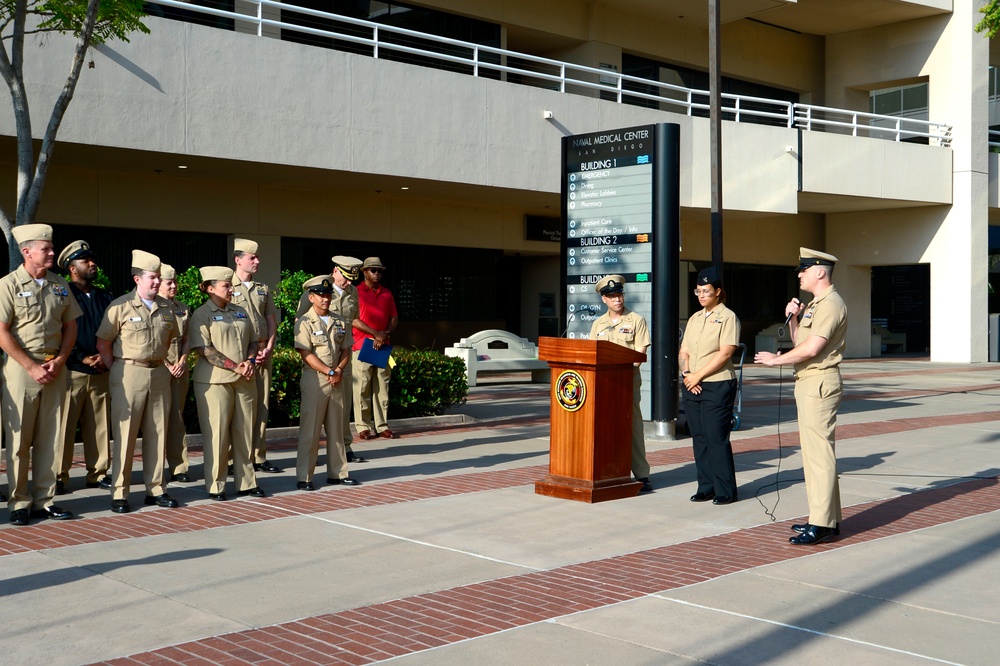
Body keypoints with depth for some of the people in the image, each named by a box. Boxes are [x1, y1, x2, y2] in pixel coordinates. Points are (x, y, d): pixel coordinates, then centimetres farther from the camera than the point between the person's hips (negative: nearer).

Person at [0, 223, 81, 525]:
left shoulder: (60, 285, 10)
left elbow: (70, 327, 13)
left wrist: (59, 361, -2)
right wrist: (32, 367, -13)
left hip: (55, 369, 5)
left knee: (50, 439, 7)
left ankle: (44, 500, 14)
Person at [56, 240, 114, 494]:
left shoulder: (106, 298, 16)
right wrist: (84, 358, -11)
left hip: (101, 373, 5)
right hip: (71, 371, -5)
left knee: (100, 426, 6)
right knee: (64, 427, -4)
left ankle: (98, 473, 15)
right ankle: (59, 477, 3)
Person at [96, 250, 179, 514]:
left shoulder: (166, 308, 9)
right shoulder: (120, 306, -6)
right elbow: (103, 344, -3)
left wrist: (160, 362, 13)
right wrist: (119, 372, -4)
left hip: (159, 374, 5)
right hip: (129, 375, -5)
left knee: (157, 433, 8)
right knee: (125, 434, -2)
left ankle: (156, 489, 17)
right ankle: (119, 494, 4)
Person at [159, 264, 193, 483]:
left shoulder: (183, 308, 13)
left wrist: (182, 362, -1)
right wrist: (166, 365, -12)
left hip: (179, 368, 5)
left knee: (176, 416, 6)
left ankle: (178, 467, 7)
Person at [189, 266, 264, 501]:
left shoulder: (240, 312, 15)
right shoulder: (201, 315, -4)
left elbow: (253, 341, 17)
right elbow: (204, 349, -13)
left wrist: (249, 362, -3)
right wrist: (235, 367, -17)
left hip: (244, 381, 6)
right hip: (214, 381, -6)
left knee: (245, 431, 7)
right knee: (217, 433, -2)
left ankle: (247, 482, 15)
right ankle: (215, 486, 7)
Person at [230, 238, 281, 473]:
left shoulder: (263, 289, 15)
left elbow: (271, 320, 13)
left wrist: (268, 348, -1)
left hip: (264, 353, 6)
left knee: (262, 405, 7)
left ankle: (259, 456, 13)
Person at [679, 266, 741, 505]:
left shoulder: (727, 317, -4)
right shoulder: (694, 319, 18)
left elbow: (725, 353, -14)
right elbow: (684, 351, 15)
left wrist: (698, 375, -14)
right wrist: (686, 373, -4)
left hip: (717, 385, -7)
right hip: (692, 386, 7)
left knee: (717, 438, -7)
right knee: (699, 438, 8)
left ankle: (726, 491, 0)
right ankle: (706, 488, 15)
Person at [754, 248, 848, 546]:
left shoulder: (830, 304, -13)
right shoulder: (814, 305, 20)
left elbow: (811, 348, -20)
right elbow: (800, 342, 22)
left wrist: (776, 359, -9)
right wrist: (793, 319, 6)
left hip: (820, 383, -11)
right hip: (807, 383, 11)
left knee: (820, 452, -10)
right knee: (813, 452, 13)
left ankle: (822, 524, -10)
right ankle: (827, 518, 20)